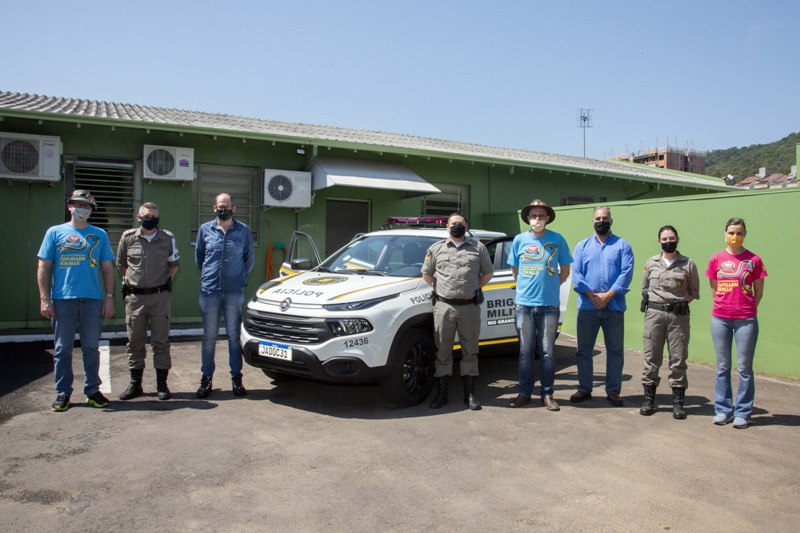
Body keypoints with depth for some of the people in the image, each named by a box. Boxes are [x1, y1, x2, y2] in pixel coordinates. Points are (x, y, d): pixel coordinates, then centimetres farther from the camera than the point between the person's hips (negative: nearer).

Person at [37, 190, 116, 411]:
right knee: (63, 348, 5)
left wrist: (109, 297, 3)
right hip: (62, 299, -1)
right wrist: (44, 298, -4)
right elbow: (44, 267, 4)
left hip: (93, 299, 1)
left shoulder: (100, 235, 11)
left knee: (91, 347, 6)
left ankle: (93, 390, 16)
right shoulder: (55, 232, 7)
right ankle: (62, 393, 16)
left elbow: (107, 268, 11)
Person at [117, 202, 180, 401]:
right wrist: (131, 282, 10)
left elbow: (174, 263, 14)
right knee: (135, 342, 8)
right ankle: (135, 384, 19)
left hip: (160, 297, -1)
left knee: (161, 341, 3)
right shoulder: (128, 237, 2)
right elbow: (121, 264, 15)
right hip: (134, 297, 1)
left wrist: (165, 283, 8)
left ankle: (162, 384, 11)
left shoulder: (168, 238, 1)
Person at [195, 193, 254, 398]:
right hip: (210, 291, 1)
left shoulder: (243, 230, 3)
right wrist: (209, 275, 14)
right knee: (209, 336, 6)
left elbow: (249, 258, 13)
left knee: (234, 335, 5)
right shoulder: (205, 229, 5)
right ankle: (206, 378, 16)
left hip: (235, 291, -1)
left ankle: (236, 377, 13)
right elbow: (198, 256, 17)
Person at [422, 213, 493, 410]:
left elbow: (488, 273, 15)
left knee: (470, 352, 5)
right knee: (443, 352, 4)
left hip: (470, 307, 0)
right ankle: (441, 394, 13)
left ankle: (470, 394, 15)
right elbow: (426, 273, 17)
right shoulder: (436, 248, 10)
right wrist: (440, 287, 9)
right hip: (443, 307, 0)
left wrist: (474, 288, 7)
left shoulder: (478, 247, 10)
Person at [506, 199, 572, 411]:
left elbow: (565, 270, 10)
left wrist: (549, 287, 7)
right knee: (525, 351, 6)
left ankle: (547, 394, 14)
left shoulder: (557, 240, 1)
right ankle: (525, 392, 16)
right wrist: (527, 287, 11)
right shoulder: (519, 240, 5)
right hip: (524, 303, 1)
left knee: (548, 351, 4)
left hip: (550, 304, -1)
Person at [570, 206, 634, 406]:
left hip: (614, 306, -1)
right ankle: (584, 389, 18)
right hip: (587, 306, 1)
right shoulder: (582, 246, 12)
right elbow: (576, 273, 1)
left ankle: (613, 391, 16)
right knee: (583, 350, 7)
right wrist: (591, 295, -13)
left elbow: (626, 273, -5)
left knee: (615, 351, 5)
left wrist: (608, 295, -15)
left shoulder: (622, 245, 7)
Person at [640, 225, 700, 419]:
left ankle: (678, 402, 10)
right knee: (651, 357, 4)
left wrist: (680, 302, -5)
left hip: (679, 315, -1)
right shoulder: (651, 263, 9)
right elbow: (644, 288, 16)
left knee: (678, 359, 1)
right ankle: (649, 399, 12)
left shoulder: (688, 264, 4)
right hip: (654, 313, 1)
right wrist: (648, 301, 0)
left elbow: (694, 292, 8)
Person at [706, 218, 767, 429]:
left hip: (746, 320, -2)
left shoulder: (754, 260, 0)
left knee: (744, 368, 3)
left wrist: (747, 310, 0)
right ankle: (723, 410, 18)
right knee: (722, 367, 9)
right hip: (720, 318, 2)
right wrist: (724, 305, 4)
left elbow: (759, 293, 6)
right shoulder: (717, 259, 4)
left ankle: (742, 413, 12)